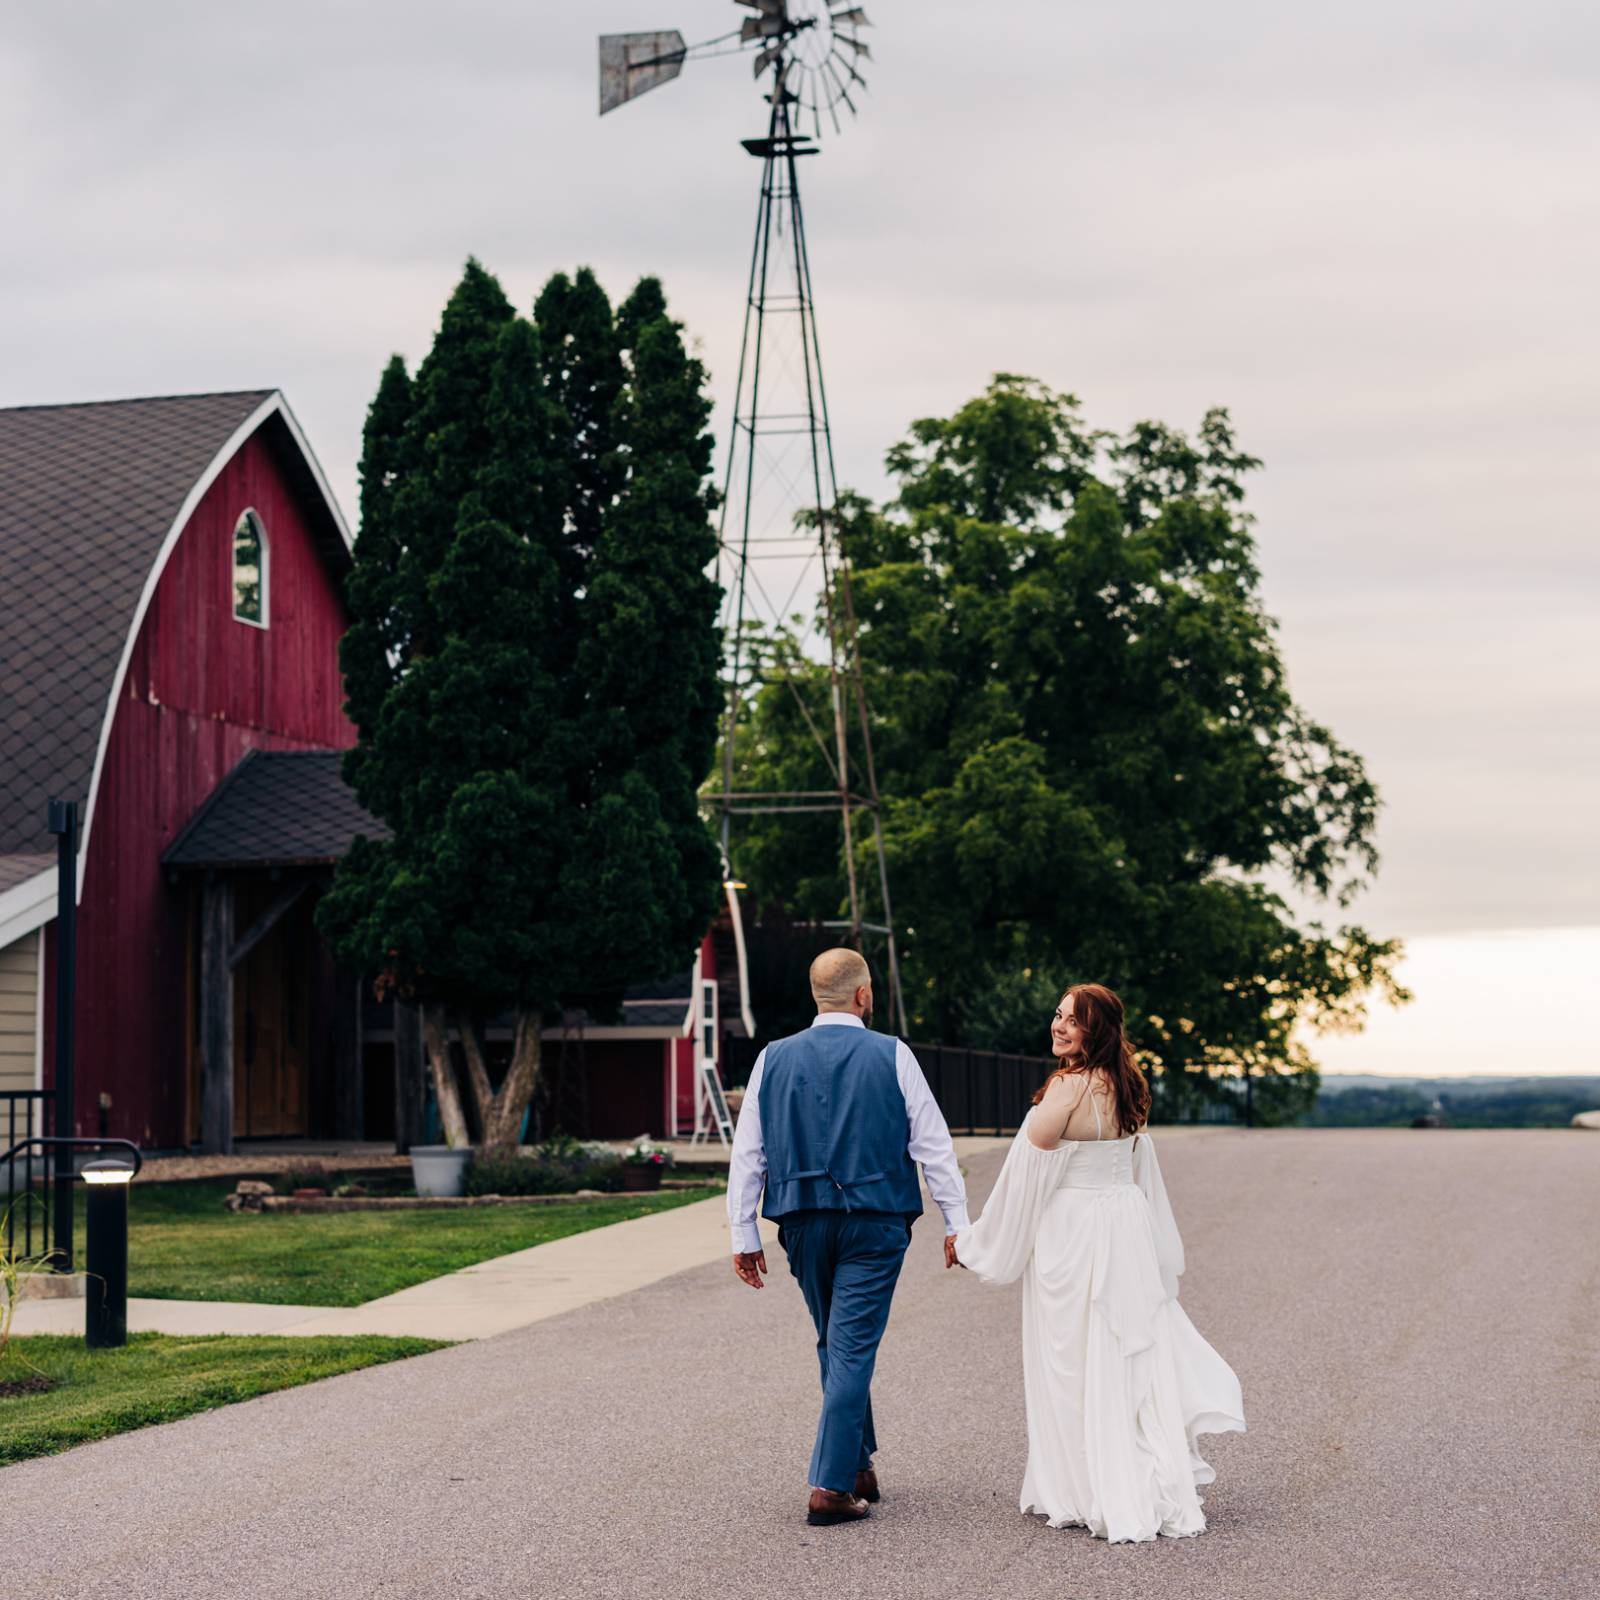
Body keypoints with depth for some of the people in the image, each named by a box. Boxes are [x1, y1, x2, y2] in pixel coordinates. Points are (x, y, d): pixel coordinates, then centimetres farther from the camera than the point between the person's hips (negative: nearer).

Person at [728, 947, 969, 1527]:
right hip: (874, 1222, -3)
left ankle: (859, 1467, 28)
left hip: (803, 1223, 3)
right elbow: (934, 1145, -3)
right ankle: (831, 1488, -7)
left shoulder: (774, 1059, 3)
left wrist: (744, 1234, 9)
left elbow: (746, 1153, 4)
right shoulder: (891, 1056, -4)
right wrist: (956, 1224, 2)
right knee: (853, 1349, -2)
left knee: (836, 1345, 20)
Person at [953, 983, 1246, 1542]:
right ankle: (1159, 1494, 10)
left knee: (1075, 1365, 2)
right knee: (1134, 1358, 10)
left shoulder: (1067, 1087, -17)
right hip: (1129, 1230, 7)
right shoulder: (1128, 1088, 8)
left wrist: (976, 1240, -3)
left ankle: (1086, 1496, 8)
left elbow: (1027, 1168, -14)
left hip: (1072, 1234, -7)